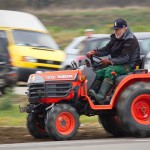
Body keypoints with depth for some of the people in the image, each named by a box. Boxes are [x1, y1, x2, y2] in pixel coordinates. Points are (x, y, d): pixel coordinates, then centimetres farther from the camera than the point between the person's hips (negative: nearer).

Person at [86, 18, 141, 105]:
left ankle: (101, 97, -48)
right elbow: (107, 49, 8)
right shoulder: (116, 38, 12)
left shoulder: (130, 40, -15)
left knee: (110, 71, -33)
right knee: (99, 73, -9)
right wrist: (95, 52, -10)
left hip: (129, 66, -9)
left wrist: (110, 61, -33)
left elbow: (125, 58, -24)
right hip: (117, 64, 9)